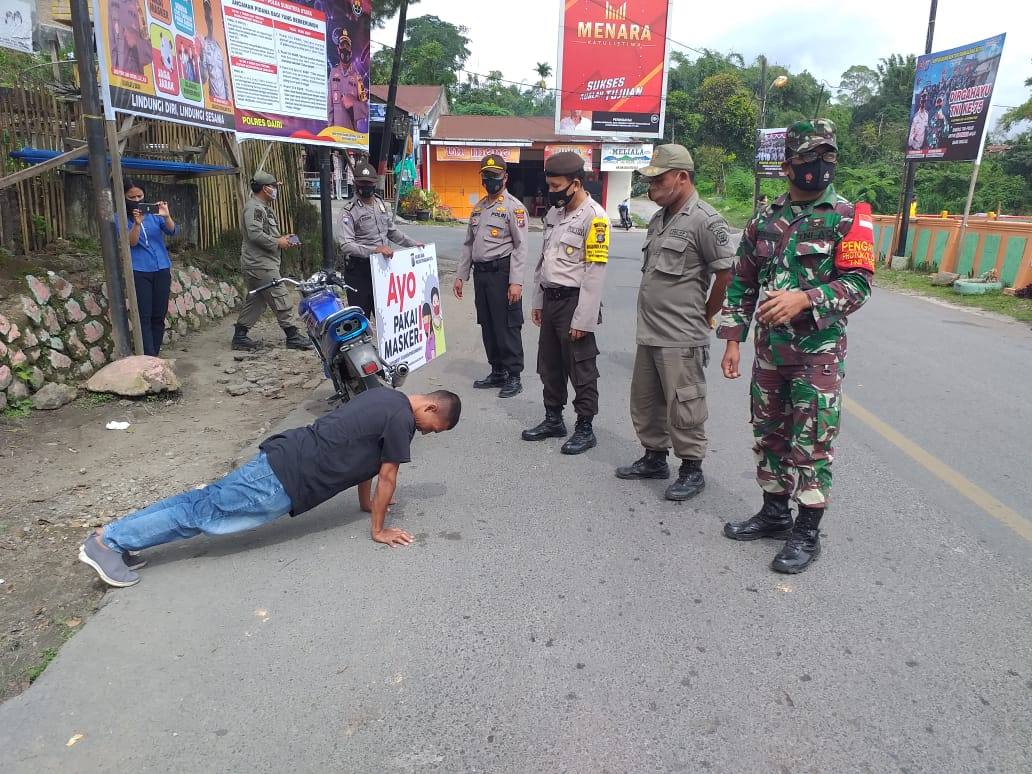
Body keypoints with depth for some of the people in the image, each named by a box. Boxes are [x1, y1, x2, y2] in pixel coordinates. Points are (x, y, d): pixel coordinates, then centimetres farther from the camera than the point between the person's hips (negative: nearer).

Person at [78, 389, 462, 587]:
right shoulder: (402, 418, -13)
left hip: (280, 454, 9)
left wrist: (366, 502, 33)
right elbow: (387, 477, -7)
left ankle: (114, 534, 16)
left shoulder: (386, 396, 15)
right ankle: (107, 542, 3)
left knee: (206, 500, 12)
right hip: (286, 480, -9)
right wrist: (378, 529, 5)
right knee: (207, 514, -2)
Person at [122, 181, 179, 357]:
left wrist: (166, 216, -24)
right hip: (138, 272, -3)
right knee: (144, 317, -9)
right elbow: (131, 242, -11)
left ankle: (155, 356, 12)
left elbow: (173, 232, -4)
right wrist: (137, 223, -28)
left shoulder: (153, 214, 10)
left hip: (162, 270, 3)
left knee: (159, 316, 4)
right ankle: (149, 358, -13)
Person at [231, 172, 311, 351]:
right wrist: (277, 243, -16)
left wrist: (283, 239, 13)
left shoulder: (264, 207, 21)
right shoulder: (254, 207, -13)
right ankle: (293, 336, -4)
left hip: (263, 264, 11)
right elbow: (255, 234, -24)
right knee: (280, 298, -8)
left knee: (255, 301, 14)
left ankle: (239, 337, 20)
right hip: (260, 264, -11)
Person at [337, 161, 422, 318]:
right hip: (359, 270, -6)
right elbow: (346, 245, -21)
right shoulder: (349, 211, -10)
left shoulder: (383, 205, 13)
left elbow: (392, 232, 26)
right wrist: (374, 249, -33)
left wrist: (413, 243, 17)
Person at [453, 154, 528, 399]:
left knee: (507, 326, -5)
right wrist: (460, 275, 15)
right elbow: (469, 244, 21)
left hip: (502, 272, -7)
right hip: (480, 272, 7)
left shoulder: (513, 207, -6)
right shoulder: (478, 207, 17)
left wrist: (516, 281, -20)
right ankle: (497, 372, 23)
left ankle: (514, 376, 4)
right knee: (487, 326, 12)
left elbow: (521, 247, -12)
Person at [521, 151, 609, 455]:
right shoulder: (554, 213, 12)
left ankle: (585, 428, 15)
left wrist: (583, 319, -19)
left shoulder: (594, 217, -14)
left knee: (581, 370, 3)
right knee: (549, 366, 16)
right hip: (550, 299, 8)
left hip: (574, 302, -8)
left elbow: (595, 272, -17)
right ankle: (553, 420, 31)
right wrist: (537, 301, 17)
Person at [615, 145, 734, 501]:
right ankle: (655, 458, 34)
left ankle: (692, 469, 17)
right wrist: (652, 314, 15)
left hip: (680, 338, -9)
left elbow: (727, 273, -14)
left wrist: (705, 315, -4)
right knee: (645, 403, 18)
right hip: (649, 333, 9)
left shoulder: (705, 221, -13)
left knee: (683, 408, 1)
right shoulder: (658, 219, 14)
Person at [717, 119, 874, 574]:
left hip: (819, 353, -5)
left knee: (811, 445, 0)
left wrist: (803, 298, -28)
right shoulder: (764, 221, 8)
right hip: (769, 350, 5)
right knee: (769, 435, 14)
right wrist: (733, 340, 5)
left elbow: (858, 284, -12)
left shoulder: (847, 219, -4)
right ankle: (774, 513, 31)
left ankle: (807, 533, 14)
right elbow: (742, 283, 10)